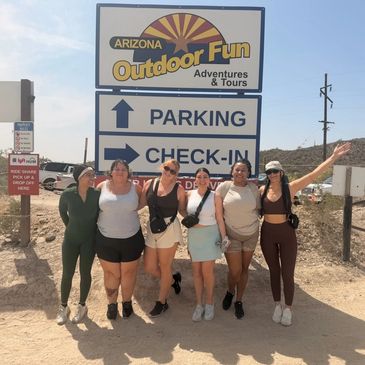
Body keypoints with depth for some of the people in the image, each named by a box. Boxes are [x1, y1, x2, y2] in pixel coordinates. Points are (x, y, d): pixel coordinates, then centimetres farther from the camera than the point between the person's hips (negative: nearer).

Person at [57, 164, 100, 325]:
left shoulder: (97, 194, -18)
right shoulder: (67, 194, -17)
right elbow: (62, 212, 4)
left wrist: (91, 229, 4)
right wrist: (71, 227, 8)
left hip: (89, 241, 0)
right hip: (70, 240, 1)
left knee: (85, 273, 10)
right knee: (67, 274, 9)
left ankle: (82, 306, 30)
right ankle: (63, 307, 29)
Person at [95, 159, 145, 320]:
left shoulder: (135, 187, -3)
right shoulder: (102, 186, -3)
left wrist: (130, 209, -1)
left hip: (131, 239, 0)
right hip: (106, 240, 0)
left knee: (128, 273, 14)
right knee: (111, 274, 12)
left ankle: (127, 302, 36)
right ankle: (112, 303, 33)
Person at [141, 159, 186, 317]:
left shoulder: (178, 189, -6)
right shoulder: (149, 184, 3)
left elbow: (182, 210, 2)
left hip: (169, 229, -4)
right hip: (151, 229, 5)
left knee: (165, 267, 7)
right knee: (149, 267, 11)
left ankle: (162, 302, 27)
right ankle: (173, 279, 40)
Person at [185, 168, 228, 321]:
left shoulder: (215, 196, -6)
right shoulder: (189, 194, 0)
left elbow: (219, 219, -4)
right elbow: (184, 212, 11)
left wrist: (224, 237, -6)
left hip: (210, 235, -3)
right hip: (193, 236, 3)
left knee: (207, 271, 1)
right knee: (196, 271, 10)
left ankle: (209, 303, 22)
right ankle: (199, 304, 24)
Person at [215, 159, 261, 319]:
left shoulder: (253, 188, -2)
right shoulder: (224, 187, -8)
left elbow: (258, 209, 10)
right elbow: (217, 211, -5)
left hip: (251, 234, 3)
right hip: (231, 234, -2)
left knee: (244, 269, 11)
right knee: (235, 271, 0)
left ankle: (238, 301, 30)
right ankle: (230, 291, 34)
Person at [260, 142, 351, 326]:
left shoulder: (290, 187, -11)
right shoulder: (262, 190, -4)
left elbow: (315, 173, -17)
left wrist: (334, 157, -23)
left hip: (286, 234, -2)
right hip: (267, 234, 2)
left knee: (287, 273, 5)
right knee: (274, 271, 14)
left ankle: (288, 308, 24)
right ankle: (277, 305, 31)